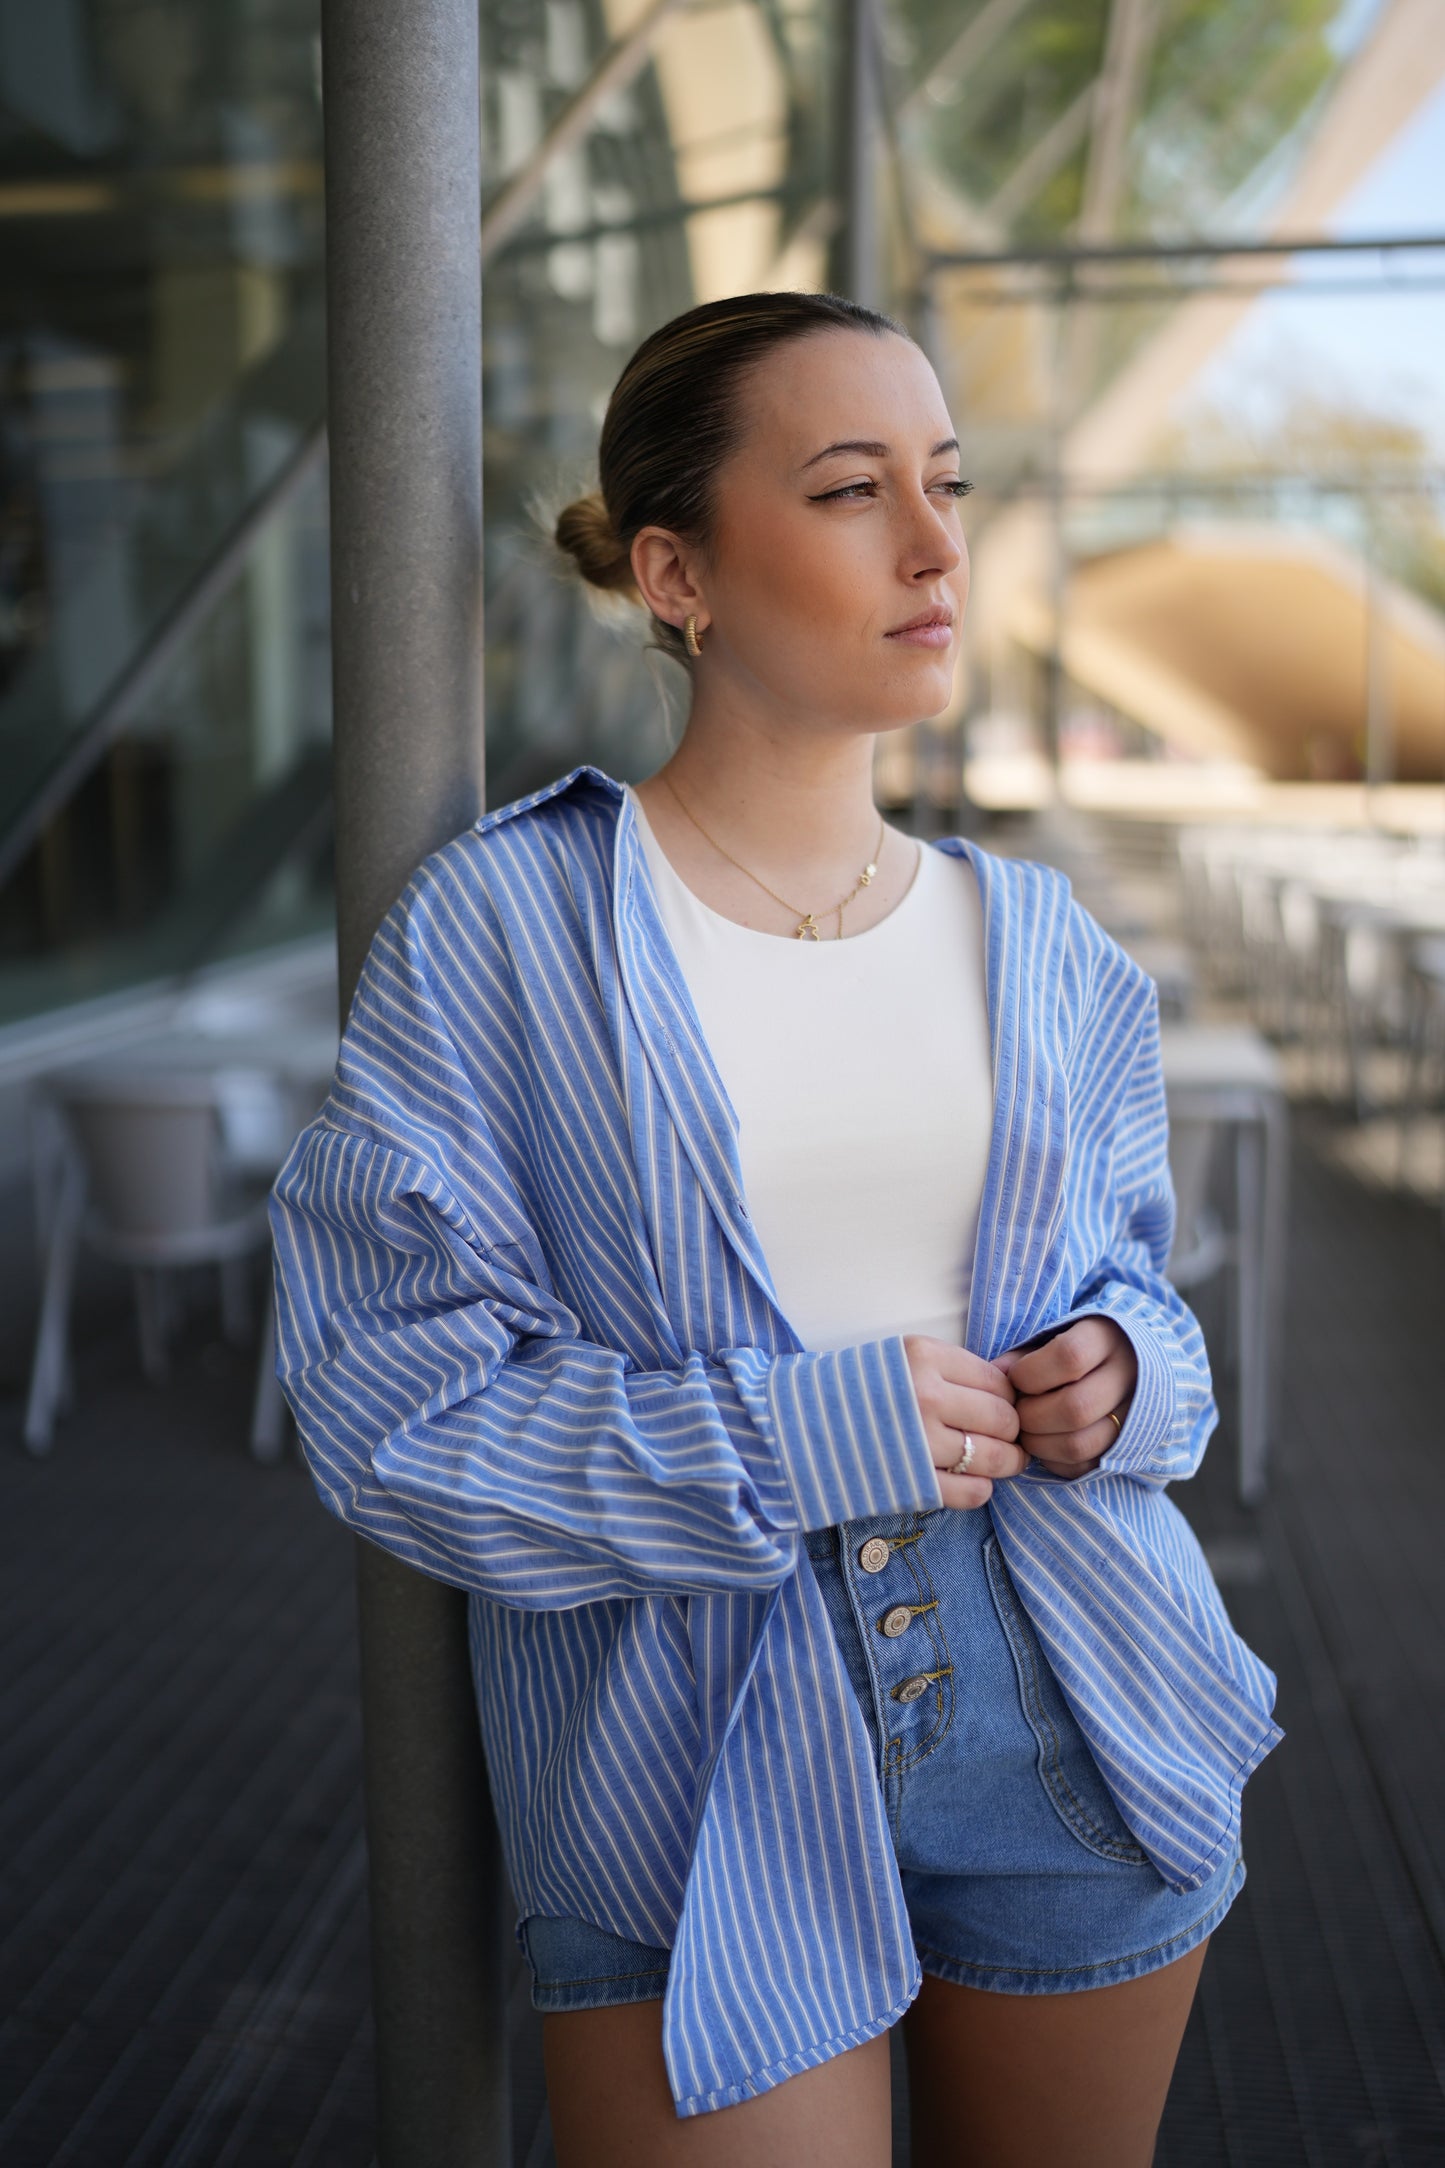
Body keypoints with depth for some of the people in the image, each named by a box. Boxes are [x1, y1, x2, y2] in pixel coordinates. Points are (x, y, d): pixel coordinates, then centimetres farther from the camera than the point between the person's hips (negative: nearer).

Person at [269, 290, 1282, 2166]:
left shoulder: (1042, 946, 4)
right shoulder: (498, 929, -9)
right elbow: (390, 1397, -13)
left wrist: (1126, 1373, -8)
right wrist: (805, 1437, -20)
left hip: (1071, 1730, 5)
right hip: (694, 1764, -4)